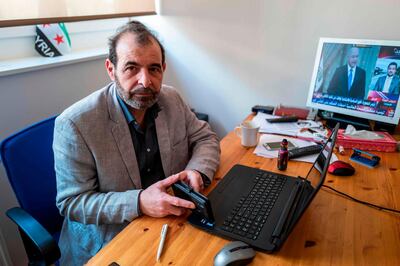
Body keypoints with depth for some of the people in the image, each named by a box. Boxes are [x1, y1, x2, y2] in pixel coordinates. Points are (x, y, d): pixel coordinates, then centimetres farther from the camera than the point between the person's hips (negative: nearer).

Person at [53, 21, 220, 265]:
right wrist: (139, 203, -29)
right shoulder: (75, 124, -19)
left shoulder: (172, 99, -4)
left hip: (171, 221, 5)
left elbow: (206, 138, 5)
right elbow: (71, 202, -14)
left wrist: (197, 171, -16)